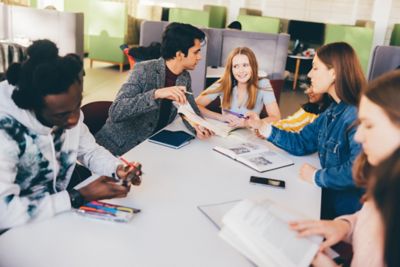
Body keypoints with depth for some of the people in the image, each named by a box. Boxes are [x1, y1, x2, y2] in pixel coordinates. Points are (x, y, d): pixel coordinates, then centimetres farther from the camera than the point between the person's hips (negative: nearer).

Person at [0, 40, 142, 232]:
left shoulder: (68, 113, -9)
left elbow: (90, 151, 5)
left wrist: (118, 169, -13)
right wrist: (80, 197, -27)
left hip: (59, 212, 5)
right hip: (18, 231, -5)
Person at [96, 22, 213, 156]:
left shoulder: (185, 77, -1)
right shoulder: (144, 70, -19)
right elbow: (115, 112, -27)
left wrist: (197, 126, -14)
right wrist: (156, 94, -39)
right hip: (118, 147, -6)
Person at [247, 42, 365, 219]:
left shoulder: (357, 116, -25)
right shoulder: (333, 110, 6)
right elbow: (301, 143, 10)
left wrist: (317, 177, -20)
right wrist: (262, 127, 5)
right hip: (327, 199, 8)